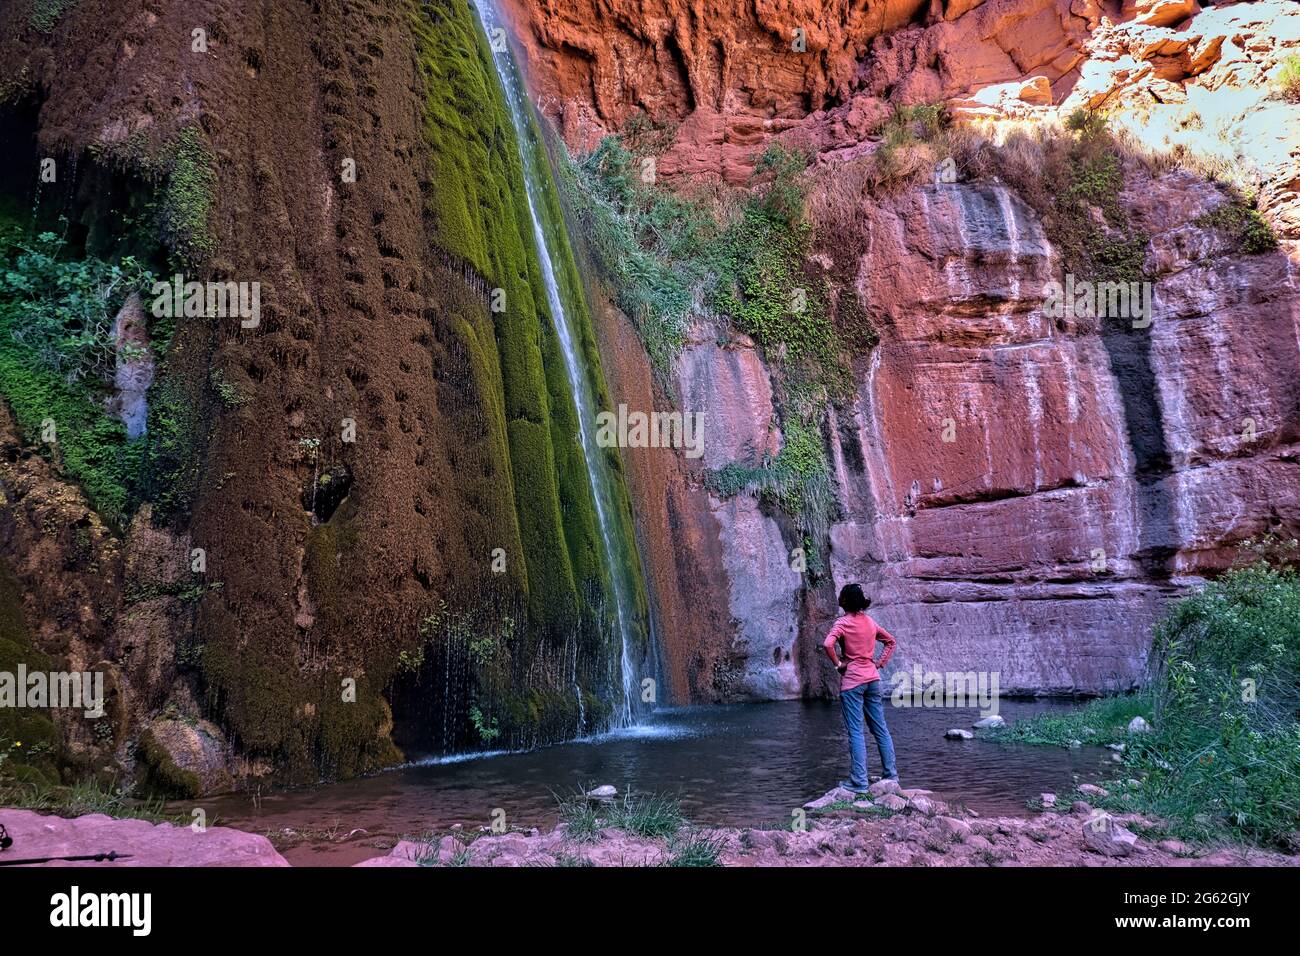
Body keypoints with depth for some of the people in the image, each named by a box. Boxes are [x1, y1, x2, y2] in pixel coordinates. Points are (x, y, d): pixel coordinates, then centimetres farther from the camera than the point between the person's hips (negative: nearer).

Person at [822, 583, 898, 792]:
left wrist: (838, 664, -13)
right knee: (880, 728, 13)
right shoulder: (870, 621, 9)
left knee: (855, 732, -4)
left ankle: (859, 781, -3)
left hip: (852, 680, -6)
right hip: (872, 678, 6)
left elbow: (827, 644, -27)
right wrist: (880, 663, 14)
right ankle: (891, 773, 19)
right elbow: (891, 641, 20)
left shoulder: (843, 623, -10)